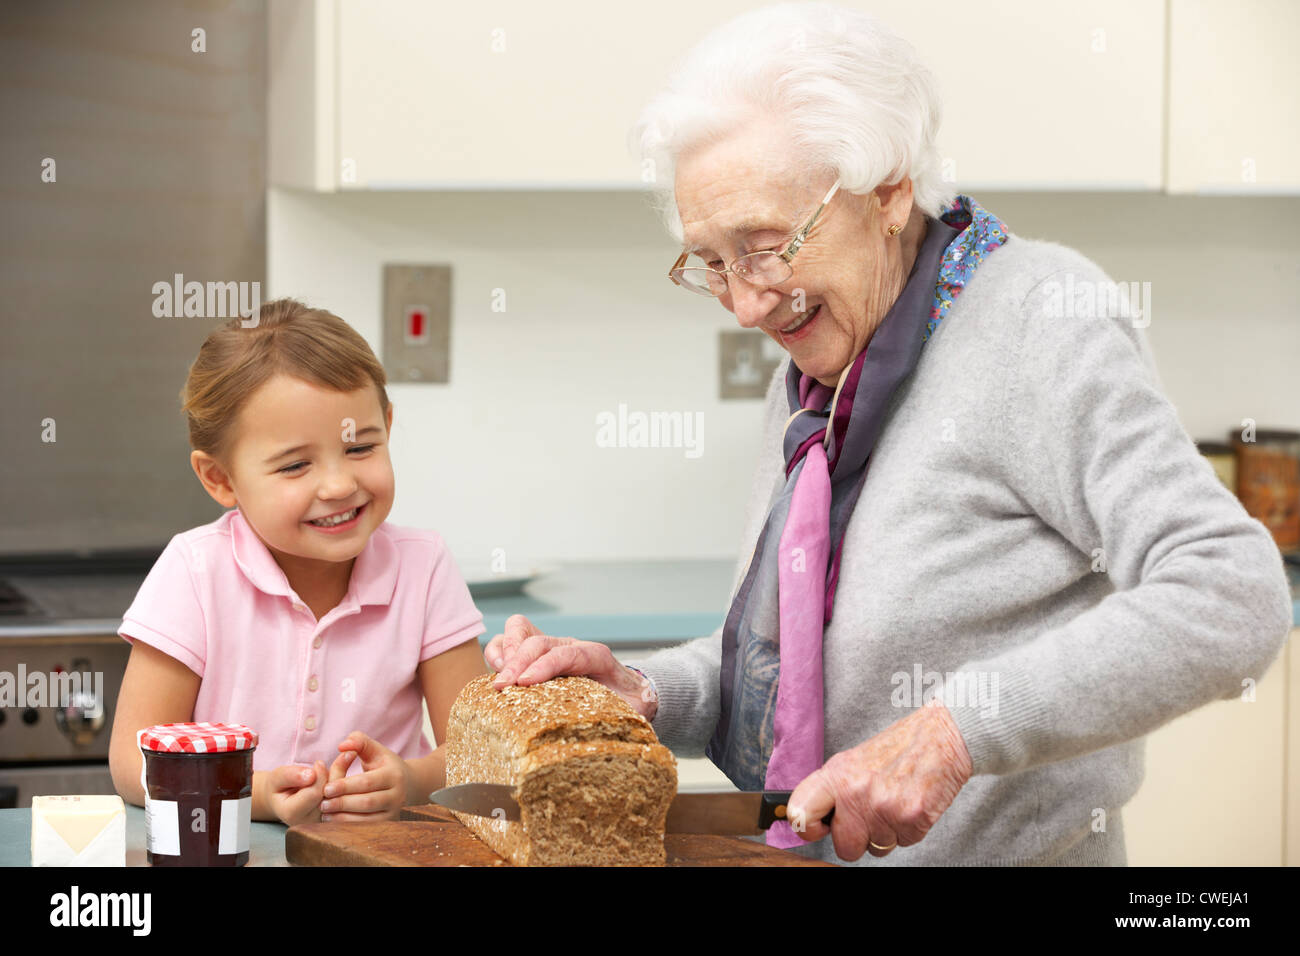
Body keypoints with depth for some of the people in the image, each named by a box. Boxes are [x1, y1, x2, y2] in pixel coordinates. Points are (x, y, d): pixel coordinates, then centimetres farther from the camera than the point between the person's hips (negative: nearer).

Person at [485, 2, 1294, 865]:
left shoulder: (1039, 317, -12)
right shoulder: (809, 381, 11)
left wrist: (955, 732, -25)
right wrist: (647, 693, -2)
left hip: (1000, 852, -5)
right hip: (797, 847, 5)